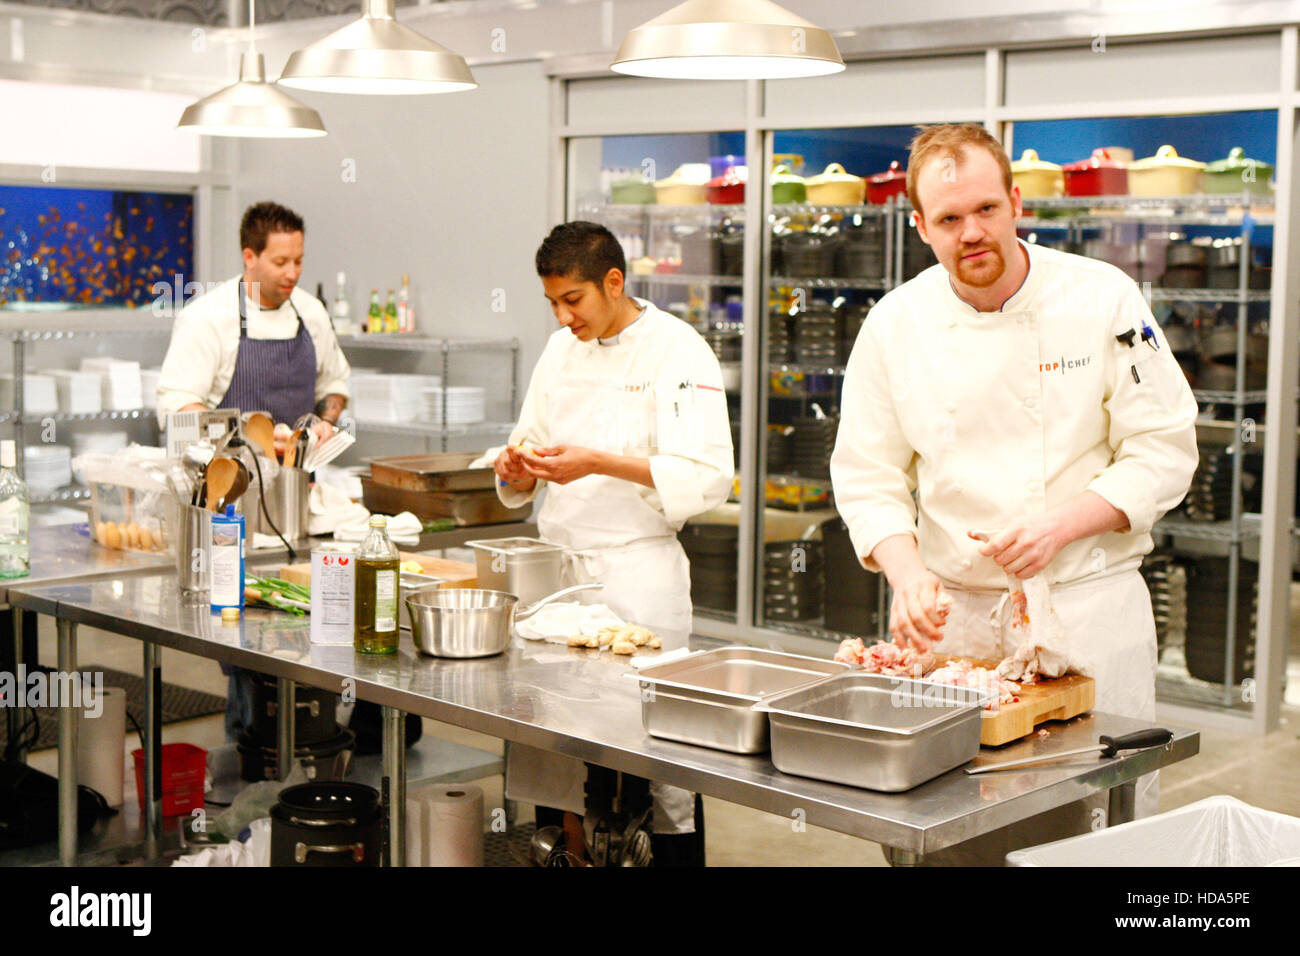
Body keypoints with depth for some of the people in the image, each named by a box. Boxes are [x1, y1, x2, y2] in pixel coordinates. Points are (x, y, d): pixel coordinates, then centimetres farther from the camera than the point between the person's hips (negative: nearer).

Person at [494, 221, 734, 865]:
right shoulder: (561, 351, 13)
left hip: (637, 573, -6)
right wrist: (518, 469, -5)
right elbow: (527, 465, 19)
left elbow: (707, 477, -16)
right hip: (558, 568, 6)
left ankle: (677, 852, 10)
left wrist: (598, 464, -22)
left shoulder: (677, 351, -8)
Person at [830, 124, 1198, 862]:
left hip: (1087, 607, -1)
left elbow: (1163, 451, -6)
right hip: (952, 614, 2)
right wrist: (910, 575, -15)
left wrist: (1063, 525, -20)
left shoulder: (1103, 299, -7)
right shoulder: (896, 325, -2)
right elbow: (869, 476, 1)